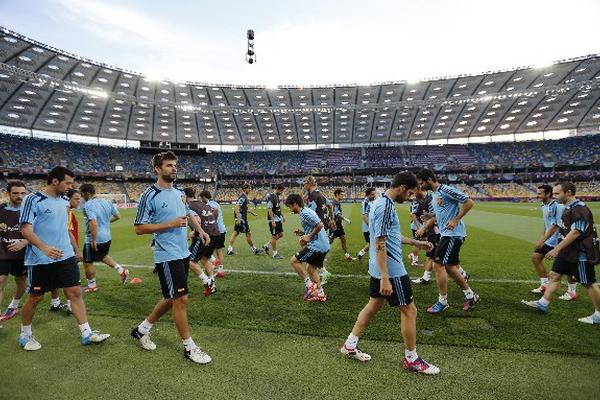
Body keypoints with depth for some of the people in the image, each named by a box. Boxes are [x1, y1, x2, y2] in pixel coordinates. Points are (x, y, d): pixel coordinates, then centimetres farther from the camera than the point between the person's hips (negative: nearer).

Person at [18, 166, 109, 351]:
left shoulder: (64, 201, 9)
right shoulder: (33, 200, -11)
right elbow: (26, 230, -18)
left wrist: (76, 249, 23)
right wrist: (45, 248, -34)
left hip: (66, 257, 5)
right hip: (40, 260, -5)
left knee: (75, 292, 2)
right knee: (35, 297, 9)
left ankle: (86, 333, 7)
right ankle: (25, 334, 32)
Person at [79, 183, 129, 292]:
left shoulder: (88, 205, -19)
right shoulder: (106, 202, 3)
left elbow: (93, 223, -31)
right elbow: (118, 216, 10)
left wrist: (94, 240, -26)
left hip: (94, 240, -8)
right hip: (107, 237, 8)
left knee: (87, 263, 12)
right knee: (103, 256, 31)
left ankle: (92, 285, 27)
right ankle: (121, 271, 19)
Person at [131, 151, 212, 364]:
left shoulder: (180, 192, 10)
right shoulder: (150, 196, -12)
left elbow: (188, 213, 25)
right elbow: (139, 228, -13)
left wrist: (200, 230, 9)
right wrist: (170, 224, -20)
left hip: (183, 254, 8)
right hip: (167, 256, -8)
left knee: (172, 298, 17)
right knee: (181, 299, -4)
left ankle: (142, 329, 37)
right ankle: (189, 347, 12)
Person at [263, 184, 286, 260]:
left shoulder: (277, 196, 11)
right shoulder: (270, 197, -18)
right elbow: (269, 209, -21)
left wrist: (282, 216, 21)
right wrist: (272, 221, -23)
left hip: (278, 219, 9)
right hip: (273, 220, -9)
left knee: (281, 234, 12)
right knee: (274, 236, 0)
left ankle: (267, 245, 26)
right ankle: (275, 253, 12)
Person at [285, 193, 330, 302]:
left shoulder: (305, 213, -14)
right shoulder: (306, 211, 17)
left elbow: (320, 225, -23)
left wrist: (309, 237, -14)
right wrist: (303, 233, 11)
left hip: (316, 246, -10)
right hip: (323, 245, 10)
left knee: (294, 261, 0)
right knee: (311, 269, 18)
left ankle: (309, 284, 0)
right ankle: (320, 294, 21)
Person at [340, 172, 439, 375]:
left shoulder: (381, 202, 10)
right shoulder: (386, 207, -21)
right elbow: (380, 244, -25)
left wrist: (415, 242, 25)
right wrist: (385, 278, -25)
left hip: (378, 268, 10)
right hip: (391, 270, -10)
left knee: (374, 305, 18)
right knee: (409, 310, 5)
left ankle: (350, 345, 27)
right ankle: (412, 359, 21)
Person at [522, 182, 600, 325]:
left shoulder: (580, 209, -21)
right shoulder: (568, 208, 9)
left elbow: (575, 233, -27)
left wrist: (557, 249, -28)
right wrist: (559, 249, 20)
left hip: (580, 254, -9)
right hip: (567, 252, 9)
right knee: (554, 275, 10)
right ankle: (543, 303, 16)